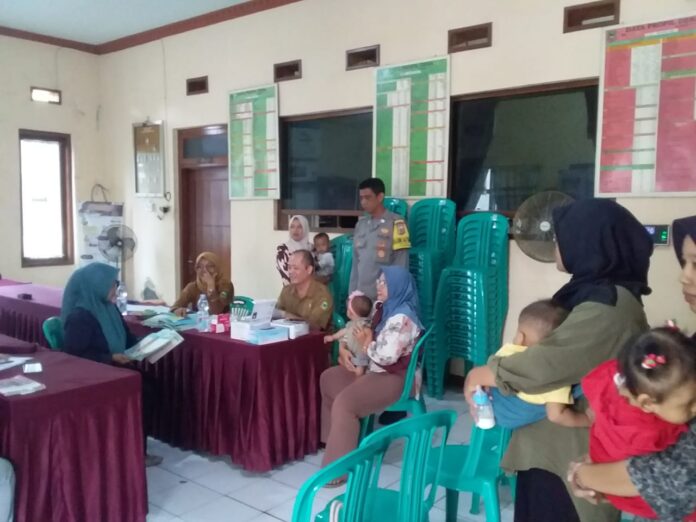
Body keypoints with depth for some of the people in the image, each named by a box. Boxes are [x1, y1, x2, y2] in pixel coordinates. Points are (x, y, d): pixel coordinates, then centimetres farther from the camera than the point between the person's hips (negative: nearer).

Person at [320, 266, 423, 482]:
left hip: (393, 378, -11)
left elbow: (386, 356, -31)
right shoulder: (387, 309, 8)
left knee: (344, 403, -26)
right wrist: (344, 350, -2)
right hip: (375, 370, 11)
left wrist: (366, 343, -13)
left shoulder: (402, 319, -24)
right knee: (328, 378, 15)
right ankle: (332, 436, 25)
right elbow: (353, 332, 16)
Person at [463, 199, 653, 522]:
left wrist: (482, 374, -13)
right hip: (556, 442, 9)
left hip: (574, 452, -9)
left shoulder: (608, 306, -22)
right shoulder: (598, 293, 10)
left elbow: (548, 362, -27)